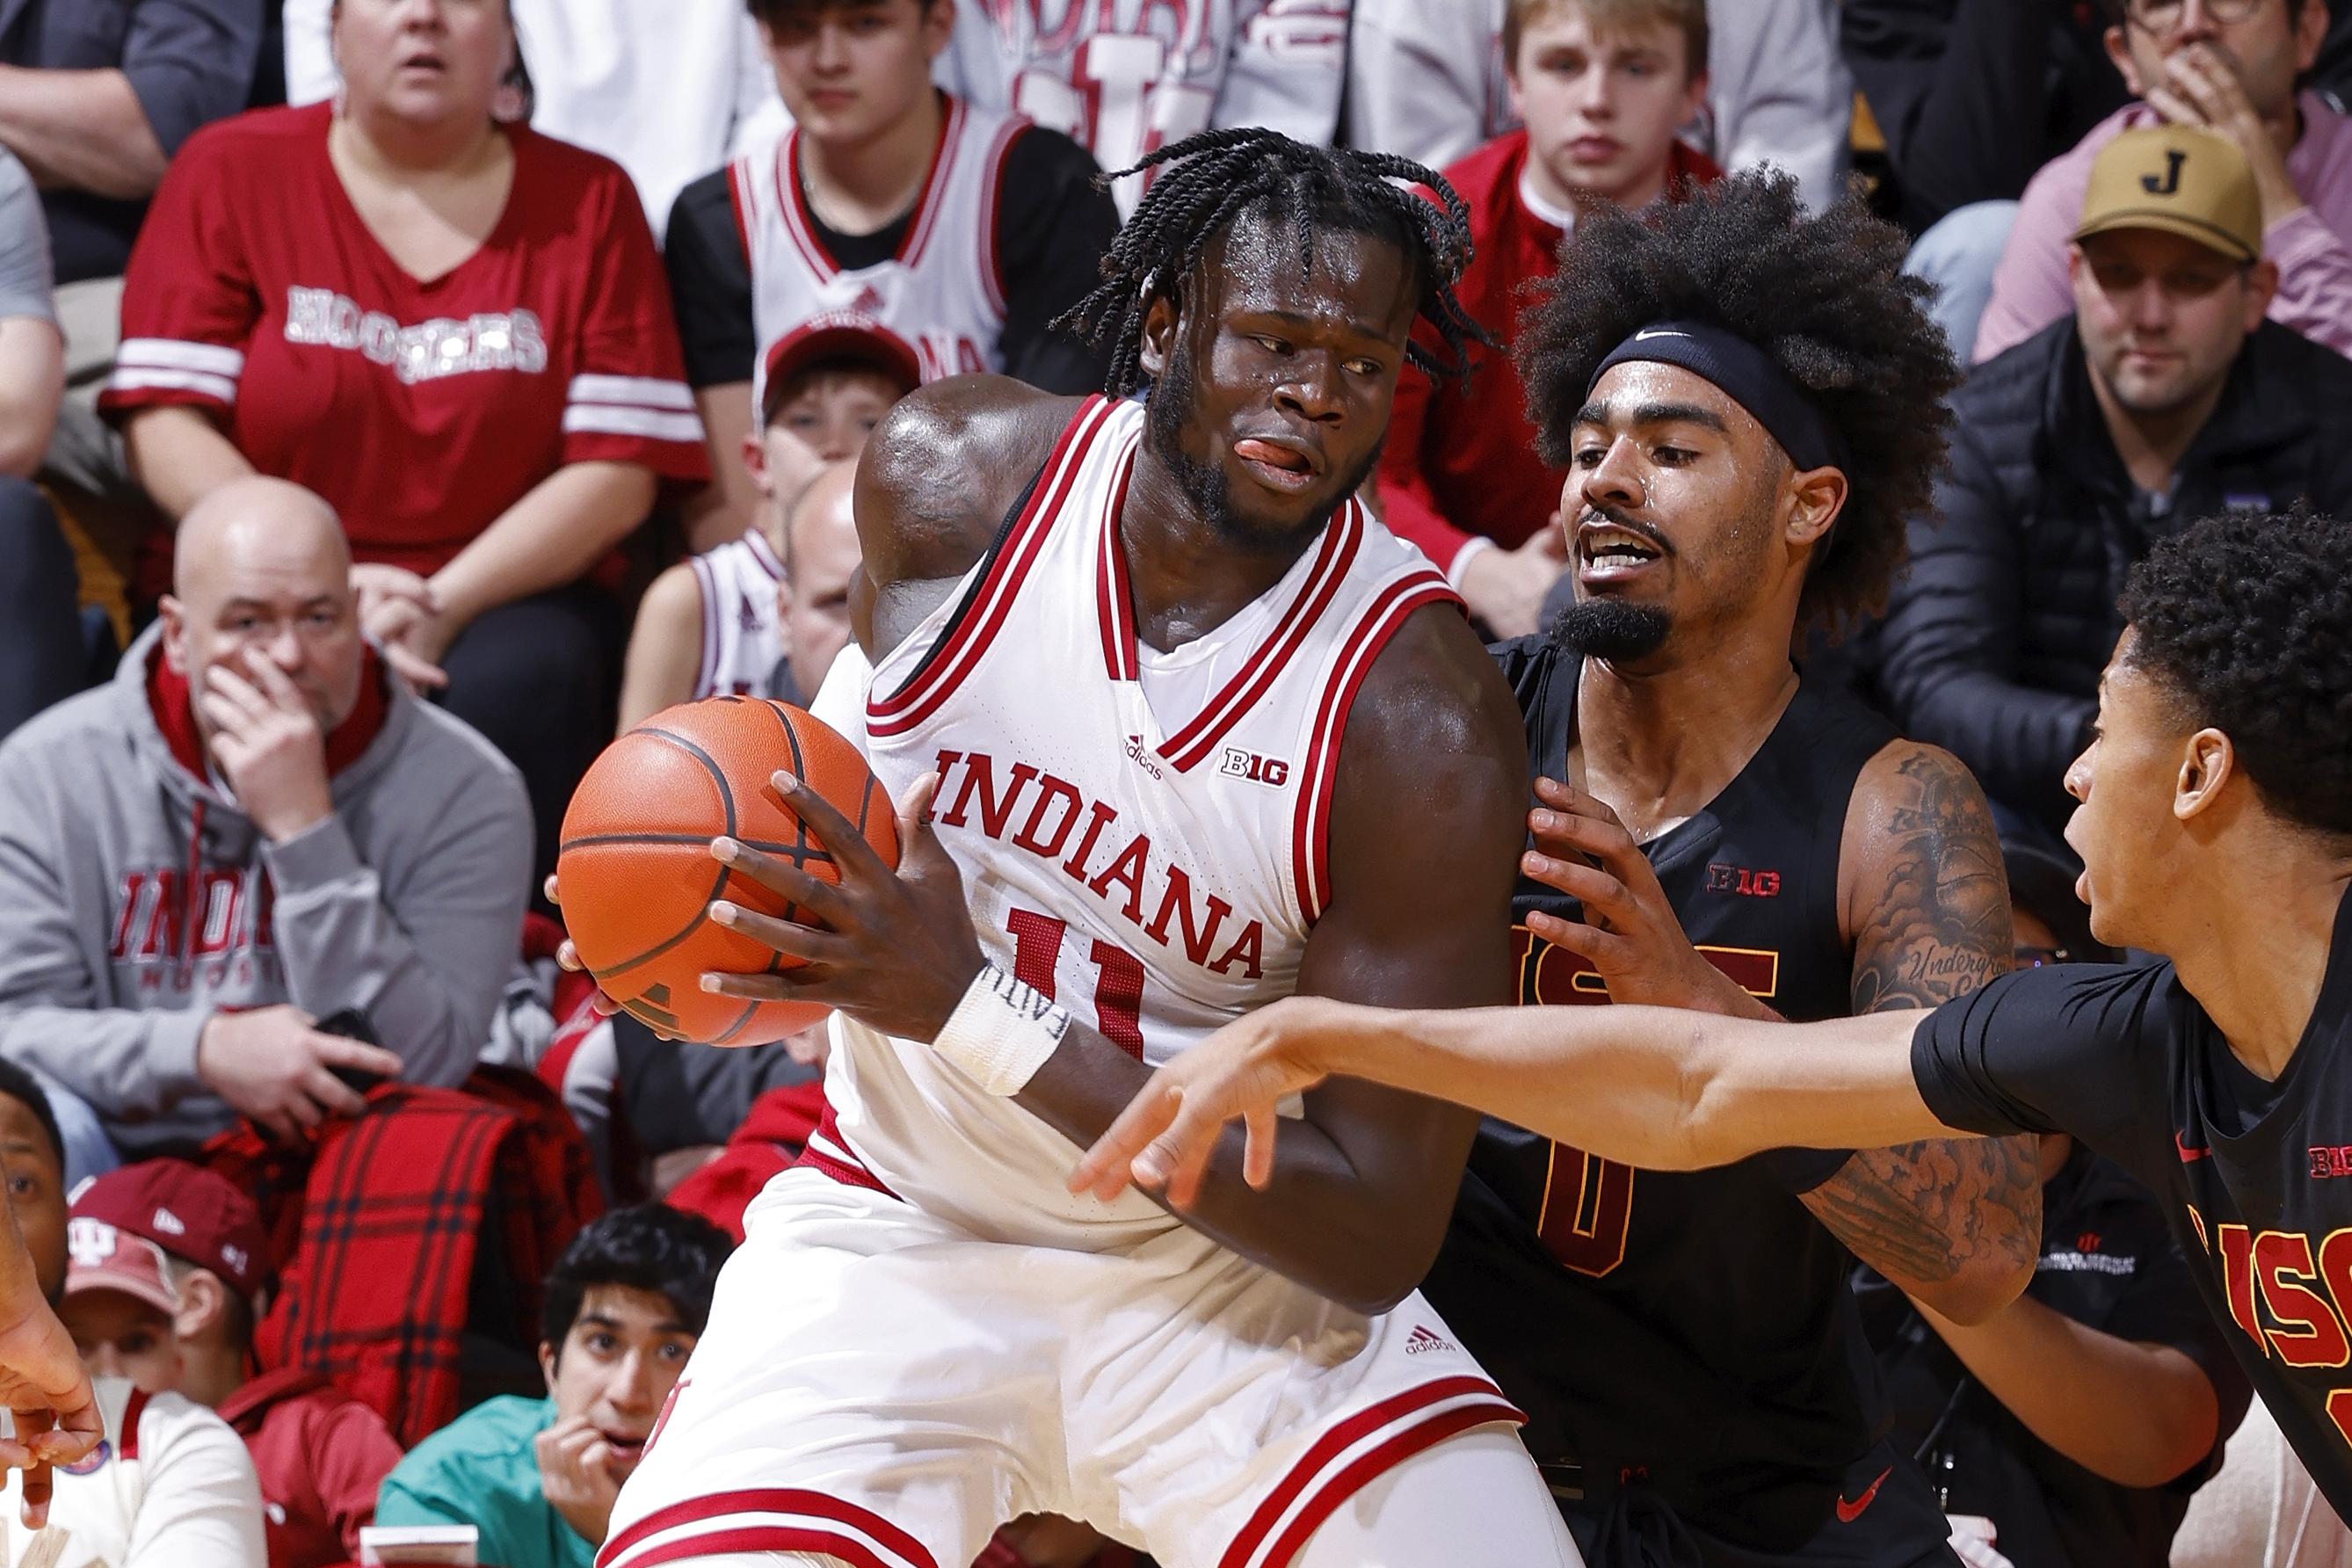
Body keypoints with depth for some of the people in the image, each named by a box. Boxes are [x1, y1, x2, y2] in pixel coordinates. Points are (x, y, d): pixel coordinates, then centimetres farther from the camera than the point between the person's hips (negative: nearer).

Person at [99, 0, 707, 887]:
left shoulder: (586, 202, 7)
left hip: (502, 603, 1)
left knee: (520, 682, -33)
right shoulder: (232, 173, 6)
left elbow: (620, 468, -1)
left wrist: (445, 605, -15)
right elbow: (166, 425, -2)